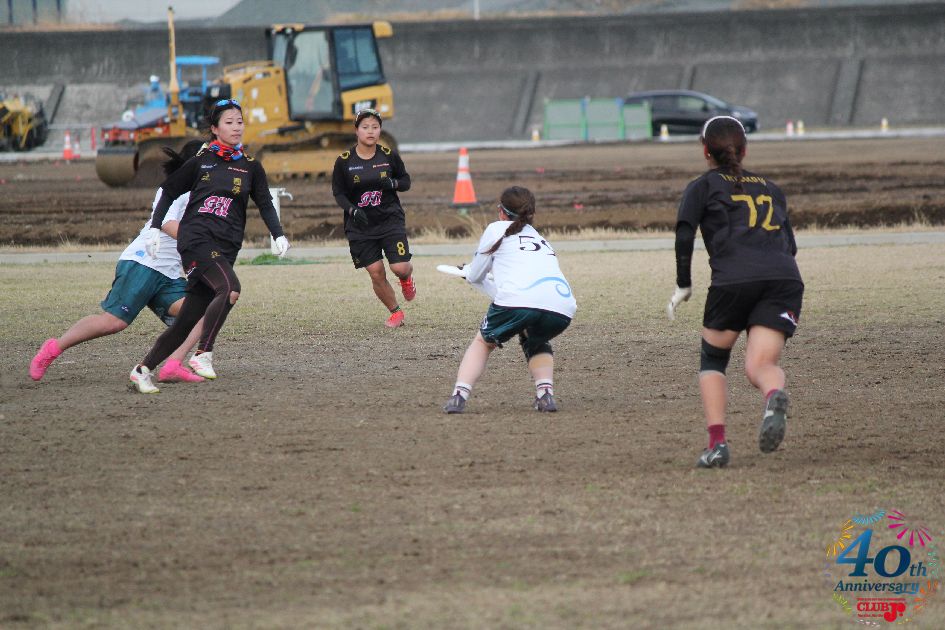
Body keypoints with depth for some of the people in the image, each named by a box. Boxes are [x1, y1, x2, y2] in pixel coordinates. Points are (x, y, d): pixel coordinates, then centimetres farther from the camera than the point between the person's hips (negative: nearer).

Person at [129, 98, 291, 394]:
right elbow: (169, 191, 14)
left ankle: (144, 369, 9)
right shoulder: (200, 160, 6)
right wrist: (155, 228, 6)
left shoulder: (250, 167, 13)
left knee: (188, 320, 0)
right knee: (229, 288, -30)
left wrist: (279, 235, -4)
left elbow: (265, 204, 12)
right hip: (195, 237, -4)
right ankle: (204, 354, -23)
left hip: (225, 247, 4)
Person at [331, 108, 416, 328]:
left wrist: (392, 183, -15)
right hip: (361, 226, 0)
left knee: (400, 267, -12)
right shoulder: (344, 161, -5)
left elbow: (406, 181, 8)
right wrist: (352, 210, -17)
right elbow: (338, 193, 1)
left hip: (390, 219, 0)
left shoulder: (389, 155, -2)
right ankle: (395, 313, 20)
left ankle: (406, 277, 26)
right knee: (376, 274, -1)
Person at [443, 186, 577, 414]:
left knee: (483, 342, 23)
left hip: (519, 300, -4)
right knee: (535, 343, 35)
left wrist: (468, 271, 52)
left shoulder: (497, 229, 21)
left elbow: (475, 276, 29)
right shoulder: (540, 238, 36)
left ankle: (459, 395, 5)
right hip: (562, 307, 4)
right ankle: (545, 392, 11)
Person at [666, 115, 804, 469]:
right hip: (785, 278, 3)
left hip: (734, 279, -3)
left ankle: (717, 442, 0)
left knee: (713, 359, 17)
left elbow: (684, 235, 3)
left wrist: (683, 287, 9)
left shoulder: (703, 186, 17)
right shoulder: (770, 188, 29)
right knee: (760, 366, -2)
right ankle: (775, 395, -40)